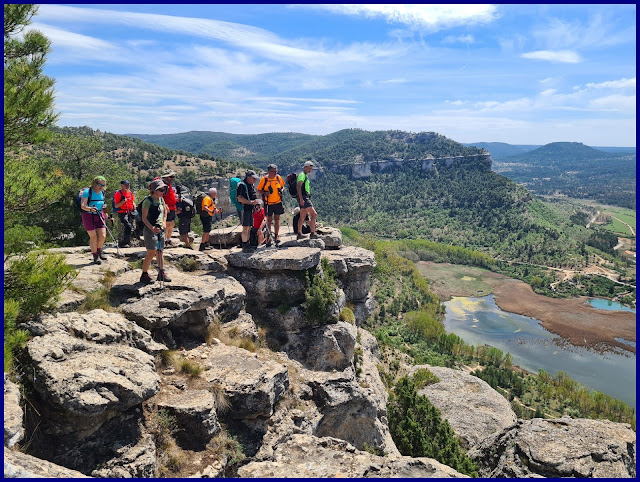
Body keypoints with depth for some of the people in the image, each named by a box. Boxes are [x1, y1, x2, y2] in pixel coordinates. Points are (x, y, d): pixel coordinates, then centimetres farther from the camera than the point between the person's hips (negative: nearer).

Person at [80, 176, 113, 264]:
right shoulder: (87, 191, -10)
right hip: (88, 216, -5)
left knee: (103, 236, -2)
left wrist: (108, 217, 19)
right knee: (93, 237, -4)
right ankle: (95, 256, 11)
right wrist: (90, 209, -37)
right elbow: (82, 206, -17)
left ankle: (99, 250, 27)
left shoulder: (102, 193, 10)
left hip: (99, 216, 5)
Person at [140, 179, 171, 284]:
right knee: (151, 253, -6)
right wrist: (152, 228, -28)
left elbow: (165, 211, 27)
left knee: (160, 252, 12)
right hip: (150, 229, -7)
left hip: (160, 229, 7)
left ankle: (162, 273, 19)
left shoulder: (161, 199, 9)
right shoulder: (148, 201, -13)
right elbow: (144, 218, -16)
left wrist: (164, 222, 11)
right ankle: (144, 275, 5)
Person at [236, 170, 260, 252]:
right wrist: (251, 202, -26)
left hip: (251, 209, 10)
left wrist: (256, 201, 17)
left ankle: (247, 244, 21)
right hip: (245, 208, -10)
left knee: (249, 228, 13)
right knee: (245, 227, -9)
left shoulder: (252, 185, 19)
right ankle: (245, 246, -6)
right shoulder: (242, 185, -12)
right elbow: (240, 198, -22)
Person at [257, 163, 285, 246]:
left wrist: (281, 191, -5)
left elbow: (283, 186, 16)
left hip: (278, 202, 3)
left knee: (277, 219, 8)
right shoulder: (264, 179, -8)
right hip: (268, 204, -3)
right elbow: (259, 190, -2)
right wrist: (264, 193, -21)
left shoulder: (278, 177, 0)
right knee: (269, 220, 3)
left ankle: (276, 236, 18)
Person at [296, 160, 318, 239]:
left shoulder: (305, 176, 22)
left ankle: (299, 234, 17)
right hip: (303, 198, -10)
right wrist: (301, 199, -29)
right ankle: (313, 233, -15)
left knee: (302, 217, 12)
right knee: (314, 214, -13)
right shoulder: (302, 175, -10)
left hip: (305, 198, 10)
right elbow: (299, 187, -21)